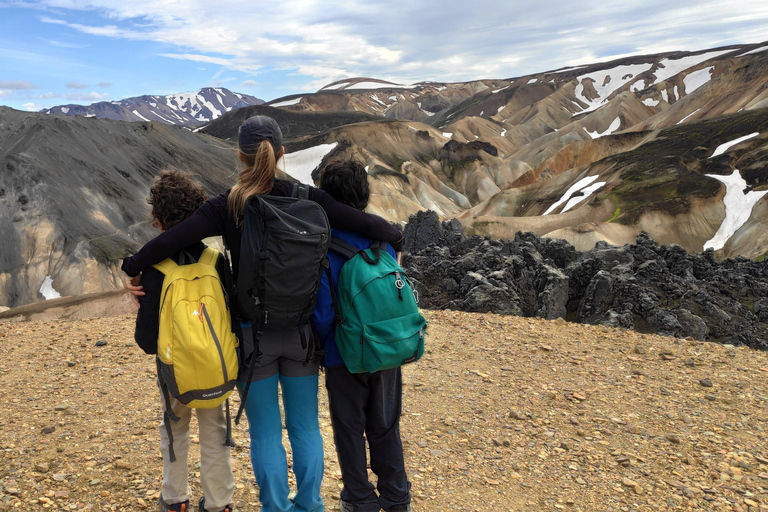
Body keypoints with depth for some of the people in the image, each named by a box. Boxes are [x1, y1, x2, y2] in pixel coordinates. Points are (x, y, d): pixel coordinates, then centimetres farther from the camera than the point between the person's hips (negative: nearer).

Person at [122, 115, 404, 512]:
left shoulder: (226, 206, -10)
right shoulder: (305, 198, -7)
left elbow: (169, 241, -17)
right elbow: (367, 224, -9)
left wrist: (131, 268, 0)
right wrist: (396, 240, 10)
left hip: (254, 334, -1)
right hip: (300, 330, 2)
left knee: (265, 431, 13)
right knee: (305, 426, 16)